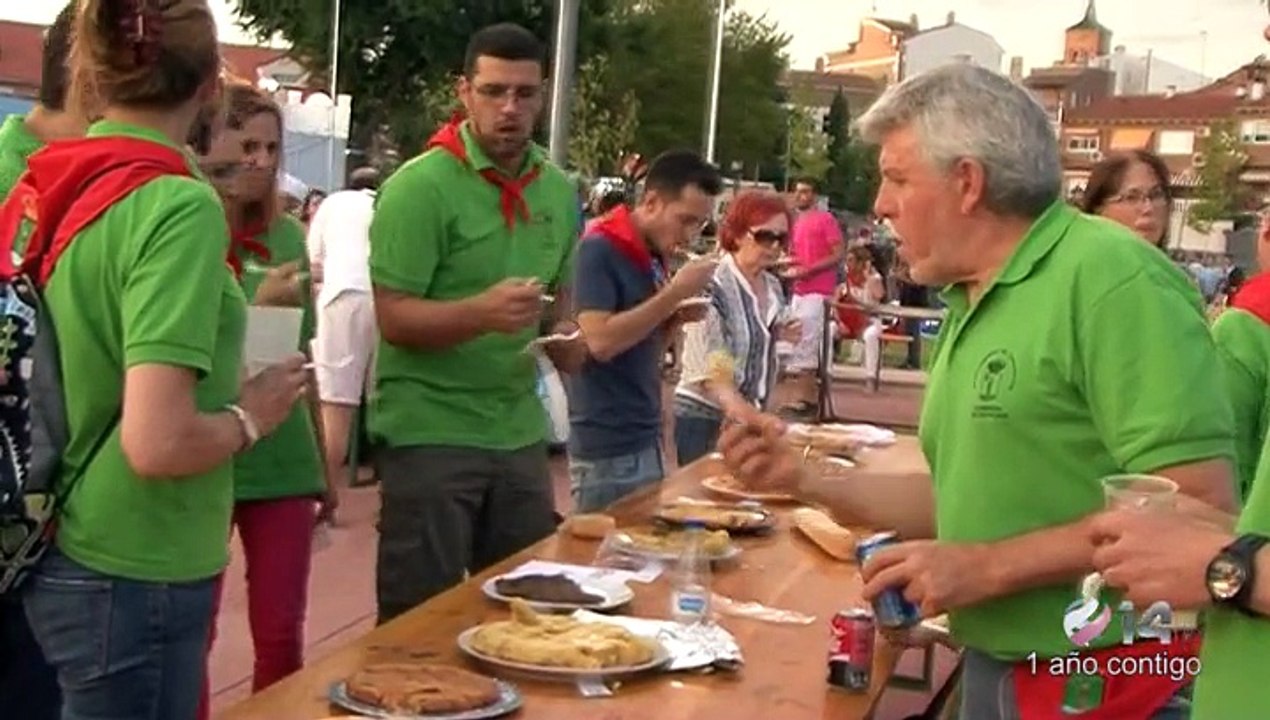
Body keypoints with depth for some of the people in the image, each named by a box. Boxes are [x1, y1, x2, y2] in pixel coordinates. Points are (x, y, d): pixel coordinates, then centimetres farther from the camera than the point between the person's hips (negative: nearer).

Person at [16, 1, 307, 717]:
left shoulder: (44, 192, 2)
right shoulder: (178, 204, -20)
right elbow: (157, 443, -28)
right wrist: (250, 414, -9)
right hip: (131, 577, -7)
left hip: (56, 558, 8)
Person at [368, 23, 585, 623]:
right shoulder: (420, 186, -13)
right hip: (428, 432, -6)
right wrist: (482, 312, -32)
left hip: (521, 433, 6)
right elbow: (394, 319, -16)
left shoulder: (560, 191, 7)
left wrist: (565, 334, -1)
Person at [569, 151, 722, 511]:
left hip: (647, 439, 8)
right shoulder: (600, 249, -13)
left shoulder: (655, 256, 11)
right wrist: (674, 293, -20)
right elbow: (601, 342, -23)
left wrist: (678, 318, -1)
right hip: (606, 448, -8)